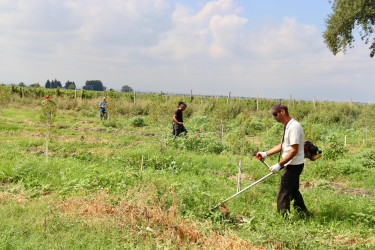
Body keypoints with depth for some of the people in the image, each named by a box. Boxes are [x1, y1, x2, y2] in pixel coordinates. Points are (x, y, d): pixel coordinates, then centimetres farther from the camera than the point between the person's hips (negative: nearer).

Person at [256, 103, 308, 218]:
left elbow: (294, 150, -25)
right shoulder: (287, 126, 12)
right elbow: (282, 146, 19)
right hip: (291, 165, 11)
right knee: (294, 192, 21)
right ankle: (303, 216, 33)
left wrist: (279, 165, -23)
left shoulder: (294, 127, -21)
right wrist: (265, 153, 11)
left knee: (283, 195, -6)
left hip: (293, 165, -11)